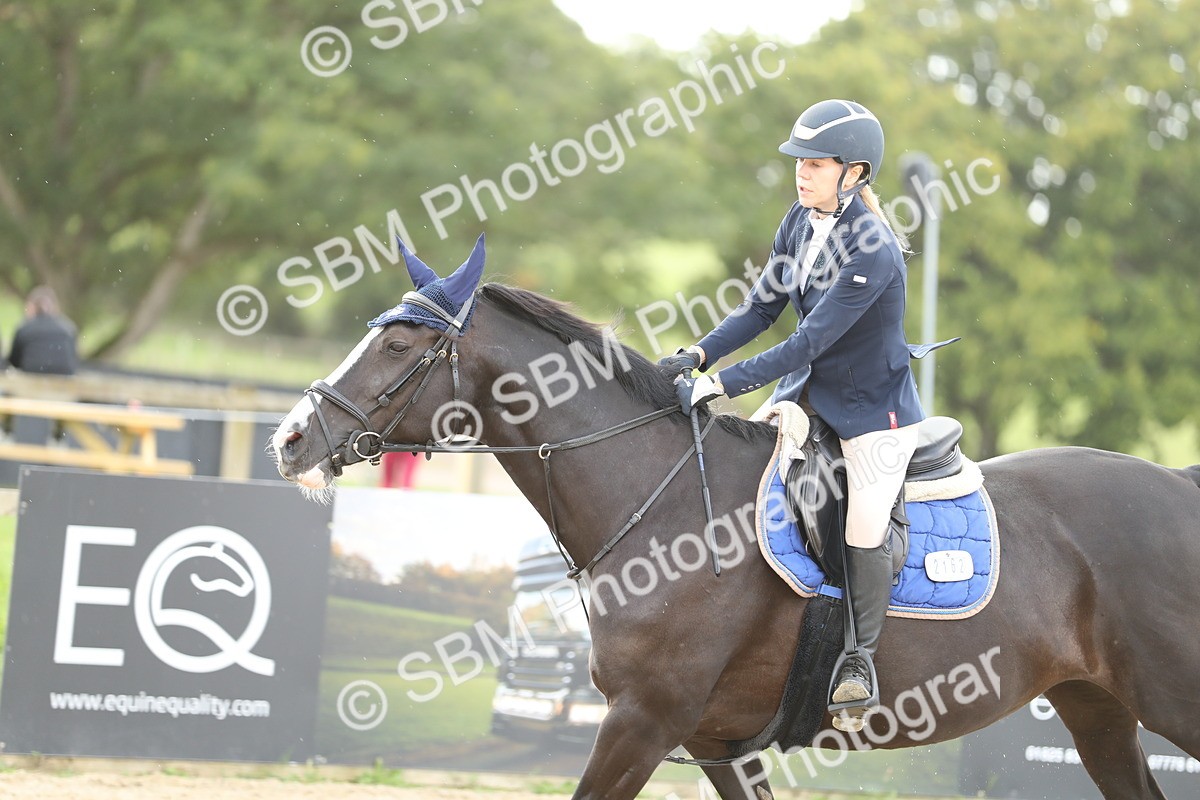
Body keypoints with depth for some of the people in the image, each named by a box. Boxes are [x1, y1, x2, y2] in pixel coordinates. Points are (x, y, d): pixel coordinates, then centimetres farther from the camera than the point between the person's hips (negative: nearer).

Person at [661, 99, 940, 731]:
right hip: (807, 393, 8)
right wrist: (698, 355, -13)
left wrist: (719, 384, -30)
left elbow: (808, 343, -29)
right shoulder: (801, 222, -3)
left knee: (862, 533, -16)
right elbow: (762, 307, 3)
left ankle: (859, 659, 4)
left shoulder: (873, 251, -27)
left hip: (874, 409, -8)